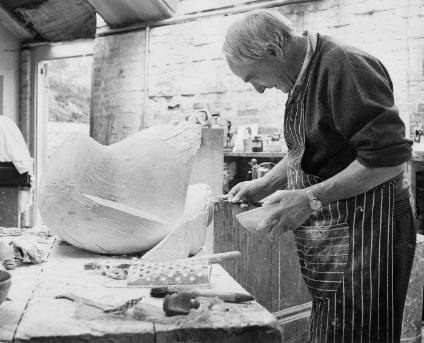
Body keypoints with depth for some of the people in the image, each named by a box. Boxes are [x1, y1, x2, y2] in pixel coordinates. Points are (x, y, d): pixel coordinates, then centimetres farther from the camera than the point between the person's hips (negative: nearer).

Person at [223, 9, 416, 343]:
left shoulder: (344, 66, -17)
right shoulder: (302, 78, 13)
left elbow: (389, 158, -23)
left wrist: (312, 199, -22)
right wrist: (262, 186, 11)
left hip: (361, 229, -9)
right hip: (325, 238, 9)